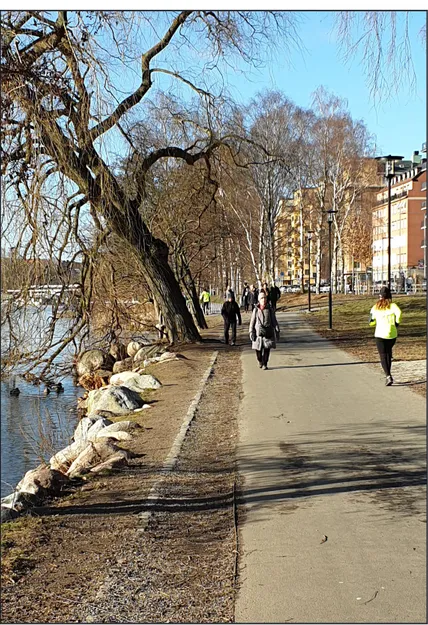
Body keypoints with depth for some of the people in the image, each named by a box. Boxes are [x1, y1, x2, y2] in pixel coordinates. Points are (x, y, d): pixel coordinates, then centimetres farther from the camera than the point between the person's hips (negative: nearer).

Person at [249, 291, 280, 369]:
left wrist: (277, 331, 3)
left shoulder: (270, 309, 3)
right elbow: (252, 322, 5)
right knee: (258, 349, 0)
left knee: (267, 349, -2)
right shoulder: (256, 310, 2)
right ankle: (260, 361, 28)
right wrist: (251, 332, -1)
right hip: (258, 333, 0)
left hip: (268, 333, 0)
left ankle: (265, 364, 13)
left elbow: (274, 321, 7)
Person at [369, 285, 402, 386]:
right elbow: (399, 313, -22)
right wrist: (397, 323, -8)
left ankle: (388, 376, -16)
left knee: (383, 355, 1)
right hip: (392, 334, 1)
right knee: (388, 352, 23)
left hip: (380, 334, -1)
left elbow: (371, 322, 8)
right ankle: (388, 373, 23)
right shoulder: (392, 305, -1)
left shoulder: (375, 307, 5)